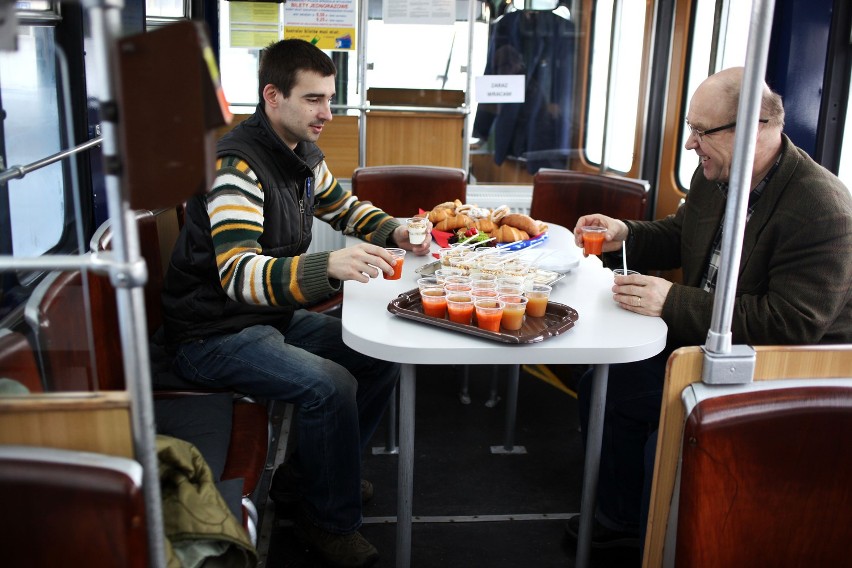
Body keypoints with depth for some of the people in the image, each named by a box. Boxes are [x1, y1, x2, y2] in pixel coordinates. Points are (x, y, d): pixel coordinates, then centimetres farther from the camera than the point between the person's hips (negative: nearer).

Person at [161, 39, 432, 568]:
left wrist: (395, 232, 0)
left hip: (276, 313, 9)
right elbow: (238, 274, -36)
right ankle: (330, 520, -3)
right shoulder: (237, 165, -24)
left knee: (382, 357, 3)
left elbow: (343, 206, 21)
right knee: (330, 385, -27)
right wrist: (329, 267, -51)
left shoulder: (302, 154, 4)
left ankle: (324, 466, 23)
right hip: (215, 335, -9)